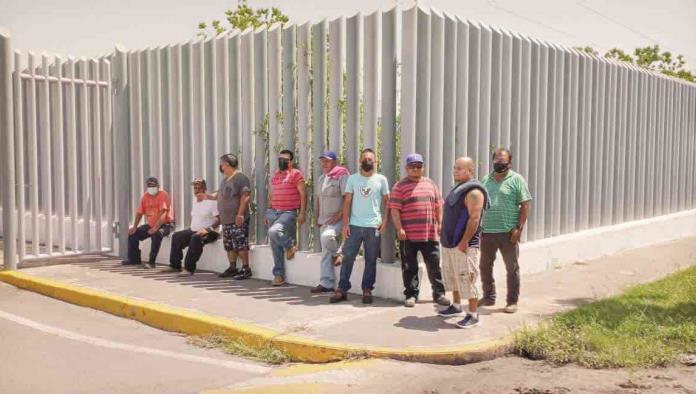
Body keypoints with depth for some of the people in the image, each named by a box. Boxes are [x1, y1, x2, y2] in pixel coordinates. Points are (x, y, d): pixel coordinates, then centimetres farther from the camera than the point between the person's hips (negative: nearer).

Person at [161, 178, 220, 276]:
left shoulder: (211, 201, -10)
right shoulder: (195, 201, 18)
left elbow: (218, 219, -18)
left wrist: (207, 229, -27)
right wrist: (191, 227, 13)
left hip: (208, 232, -9)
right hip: (193, 230, 9)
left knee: (195, 238, -36)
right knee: (176, 236, -2)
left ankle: (189, 268, -32)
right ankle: (175, 265, 3)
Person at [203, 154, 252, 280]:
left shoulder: (240, 178, -12)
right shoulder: (225, 179, 18)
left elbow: (245, 197, -18)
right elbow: (220, 194, 28)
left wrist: (240, 214, -22)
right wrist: (208, 196, 14)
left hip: (237, 220, -9)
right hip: (226, 219, 9)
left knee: (240, 244, -8)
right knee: (229, 245, 12)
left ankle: (246, 269, -2)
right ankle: (232, 268, 21)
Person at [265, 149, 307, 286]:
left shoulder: (296, 174, -4)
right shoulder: (274, 176, 16)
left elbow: (303, 194, -8)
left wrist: (302, 213, -15)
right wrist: (267, 213, 20)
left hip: (288, 213, -7)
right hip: (273, 212, 7)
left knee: (274, 231, -31)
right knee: (275, 245, 5)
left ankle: (290, 246, -2)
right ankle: (279, 275, 13)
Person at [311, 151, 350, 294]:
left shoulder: (342, 175, -10)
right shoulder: (321, 178, 15)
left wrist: (339, 215, -20)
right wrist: (316, 217, 14)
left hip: (337, 219, -7)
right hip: (324, 220, 8)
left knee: (327, 236, -33)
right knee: (325, 253, 6)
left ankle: (338, 254, -3)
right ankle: (326, 283, 11)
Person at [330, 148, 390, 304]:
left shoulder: (381, 179, 4)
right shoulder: (352, 178, 6)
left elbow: (387, 201, 6)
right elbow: (347, 201, 4)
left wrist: (385, 220, -7)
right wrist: (345, 223, -4)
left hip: (373, 226, 0)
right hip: (354, 225, 1)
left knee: (371, 260, 5)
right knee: (348, 257, 0)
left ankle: (367, 290, 15)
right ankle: (342, 289, 7)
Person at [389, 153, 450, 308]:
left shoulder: (431, 184, 14)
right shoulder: (400, 186, -2)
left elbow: (438, 206, 18)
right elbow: (394, 209, -7)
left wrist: (440, 223, 12)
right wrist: (399, 228, -14)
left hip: (430, 234, 4)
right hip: (408, 235, -3)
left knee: (434, 265, 7)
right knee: (410, 267, 4)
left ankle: (439, 293, 17)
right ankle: (411, 295, 15)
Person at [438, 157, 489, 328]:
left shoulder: (473, 191, -16)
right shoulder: (457, 188, 15)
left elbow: (474, 218, -22)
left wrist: (464, 242, -23)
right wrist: (445, 236, 17)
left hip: (464, 245, -10)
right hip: (449, 243, 10)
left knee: (467, 279, -6)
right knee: (452, 276, 19)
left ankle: (473, 315, 1)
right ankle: (456, 306, 33)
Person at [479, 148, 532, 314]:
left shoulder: (516, 179, -3)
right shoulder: (486, 180, 13)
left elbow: (525, 205, -6)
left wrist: (519, 228, -14)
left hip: (508, 232, -5)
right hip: (487, 232, 5)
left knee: (512, 268, 3)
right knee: (485, 266, 13)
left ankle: (512, 301, 13)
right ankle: (489, 297, 28)